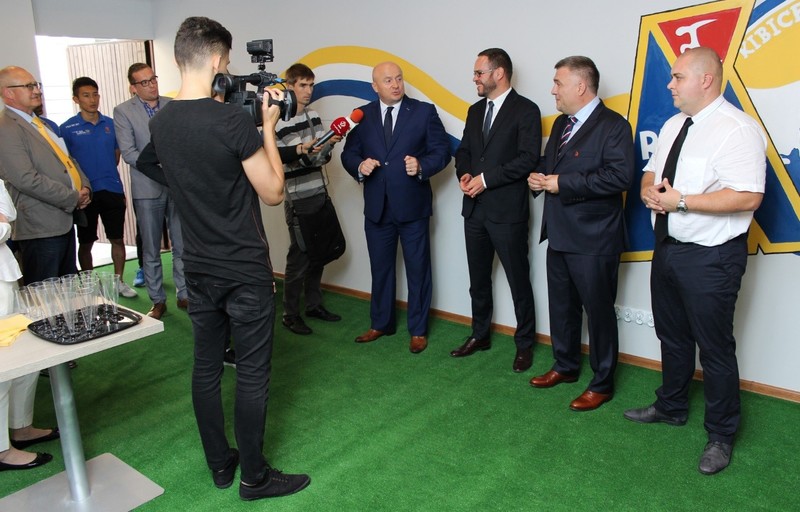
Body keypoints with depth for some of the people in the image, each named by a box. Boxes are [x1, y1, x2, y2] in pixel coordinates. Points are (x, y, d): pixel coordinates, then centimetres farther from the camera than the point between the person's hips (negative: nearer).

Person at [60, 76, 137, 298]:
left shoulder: (111, 124, 4)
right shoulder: (67, 128, -5)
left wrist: (105, 173, 10)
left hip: (113, 190, 2)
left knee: (117, 239, 8)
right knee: (86, 243, 9)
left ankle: (119, 281, 22)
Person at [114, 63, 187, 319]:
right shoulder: (123, 111, -1)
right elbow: (128, 152, -8)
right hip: (147, 189, -2)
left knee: (183, 246, 6)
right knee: (151, 250, 7)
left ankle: (184, 295, 19)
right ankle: (158, 301, 18)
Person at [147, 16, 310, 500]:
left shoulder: (161, 123, 3)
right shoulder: (234, 119, -19)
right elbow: (273, 192, -12)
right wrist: (268, 128, -4)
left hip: (199, 268, 7)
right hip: (245, 270, -7)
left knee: (206, 367, 15)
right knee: (252, 374, 5)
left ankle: (221, 464, 31)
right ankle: (255, 477, 19)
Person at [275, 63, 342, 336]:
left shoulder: (313, 116, 10)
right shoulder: (279, 120, -9)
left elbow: (321, 159, 12)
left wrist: (329, 145, -7)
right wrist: (301, 149, -27)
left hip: (319, 193, 6)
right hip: (297, 197, -6)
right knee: (299, 254, -2)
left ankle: (313, 304, 24)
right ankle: (290, 314, 10)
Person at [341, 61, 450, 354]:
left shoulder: (424, 112, -1)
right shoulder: (363, 116, 6)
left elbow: (442, 151, -2)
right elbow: (349, 153, 8)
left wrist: (422, 166, -21)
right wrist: (359, 166, -14)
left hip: (413, 206, -2)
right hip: (377, 207, 3)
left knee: (417, 270, 7)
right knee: (380, 268, 15)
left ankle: (418, 330, 22)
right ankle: (381, 324, 32)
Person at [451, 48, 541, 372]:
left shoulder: (526, 110, -6)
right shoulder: (475, 110, 15)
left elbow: (528, 159, -15)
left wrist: (486, 179, -17)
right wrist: (464, 174, -2)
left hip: (507, 211, -7)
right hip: (475, 209, 7)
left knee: (519, 281, 4)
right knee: (478, 279, 16)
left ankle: (524, 344, 18)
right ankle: (480, 336, 31)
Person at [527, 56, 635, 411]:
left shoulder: (613, 125, -13)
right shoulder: (561, 123, 14)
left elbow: (621, 176, -24)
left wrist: (563, 183, -22)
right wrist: (538, 177, 1)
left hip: (593, 240, -8)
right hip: (559, 235, 8)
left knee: (599, 312, 4)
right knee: (562, 306, 19)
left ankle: (602, 384, 20)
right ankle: (565, 366, 37)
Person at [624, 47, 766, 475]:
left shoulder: (737, 129, -17)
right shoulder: (674, 125, 10)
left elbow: (747, 197, -25)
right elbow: (650, 172, 19)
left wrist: (682, 201, -24)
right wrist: (649, 190, -4)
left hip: (710, 258, -8)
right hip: (667, 247, 8)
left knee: (714, 347, 5)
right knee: (672, 335, 22)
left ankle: (721, 435, 25)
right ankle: (671, 407, 42)